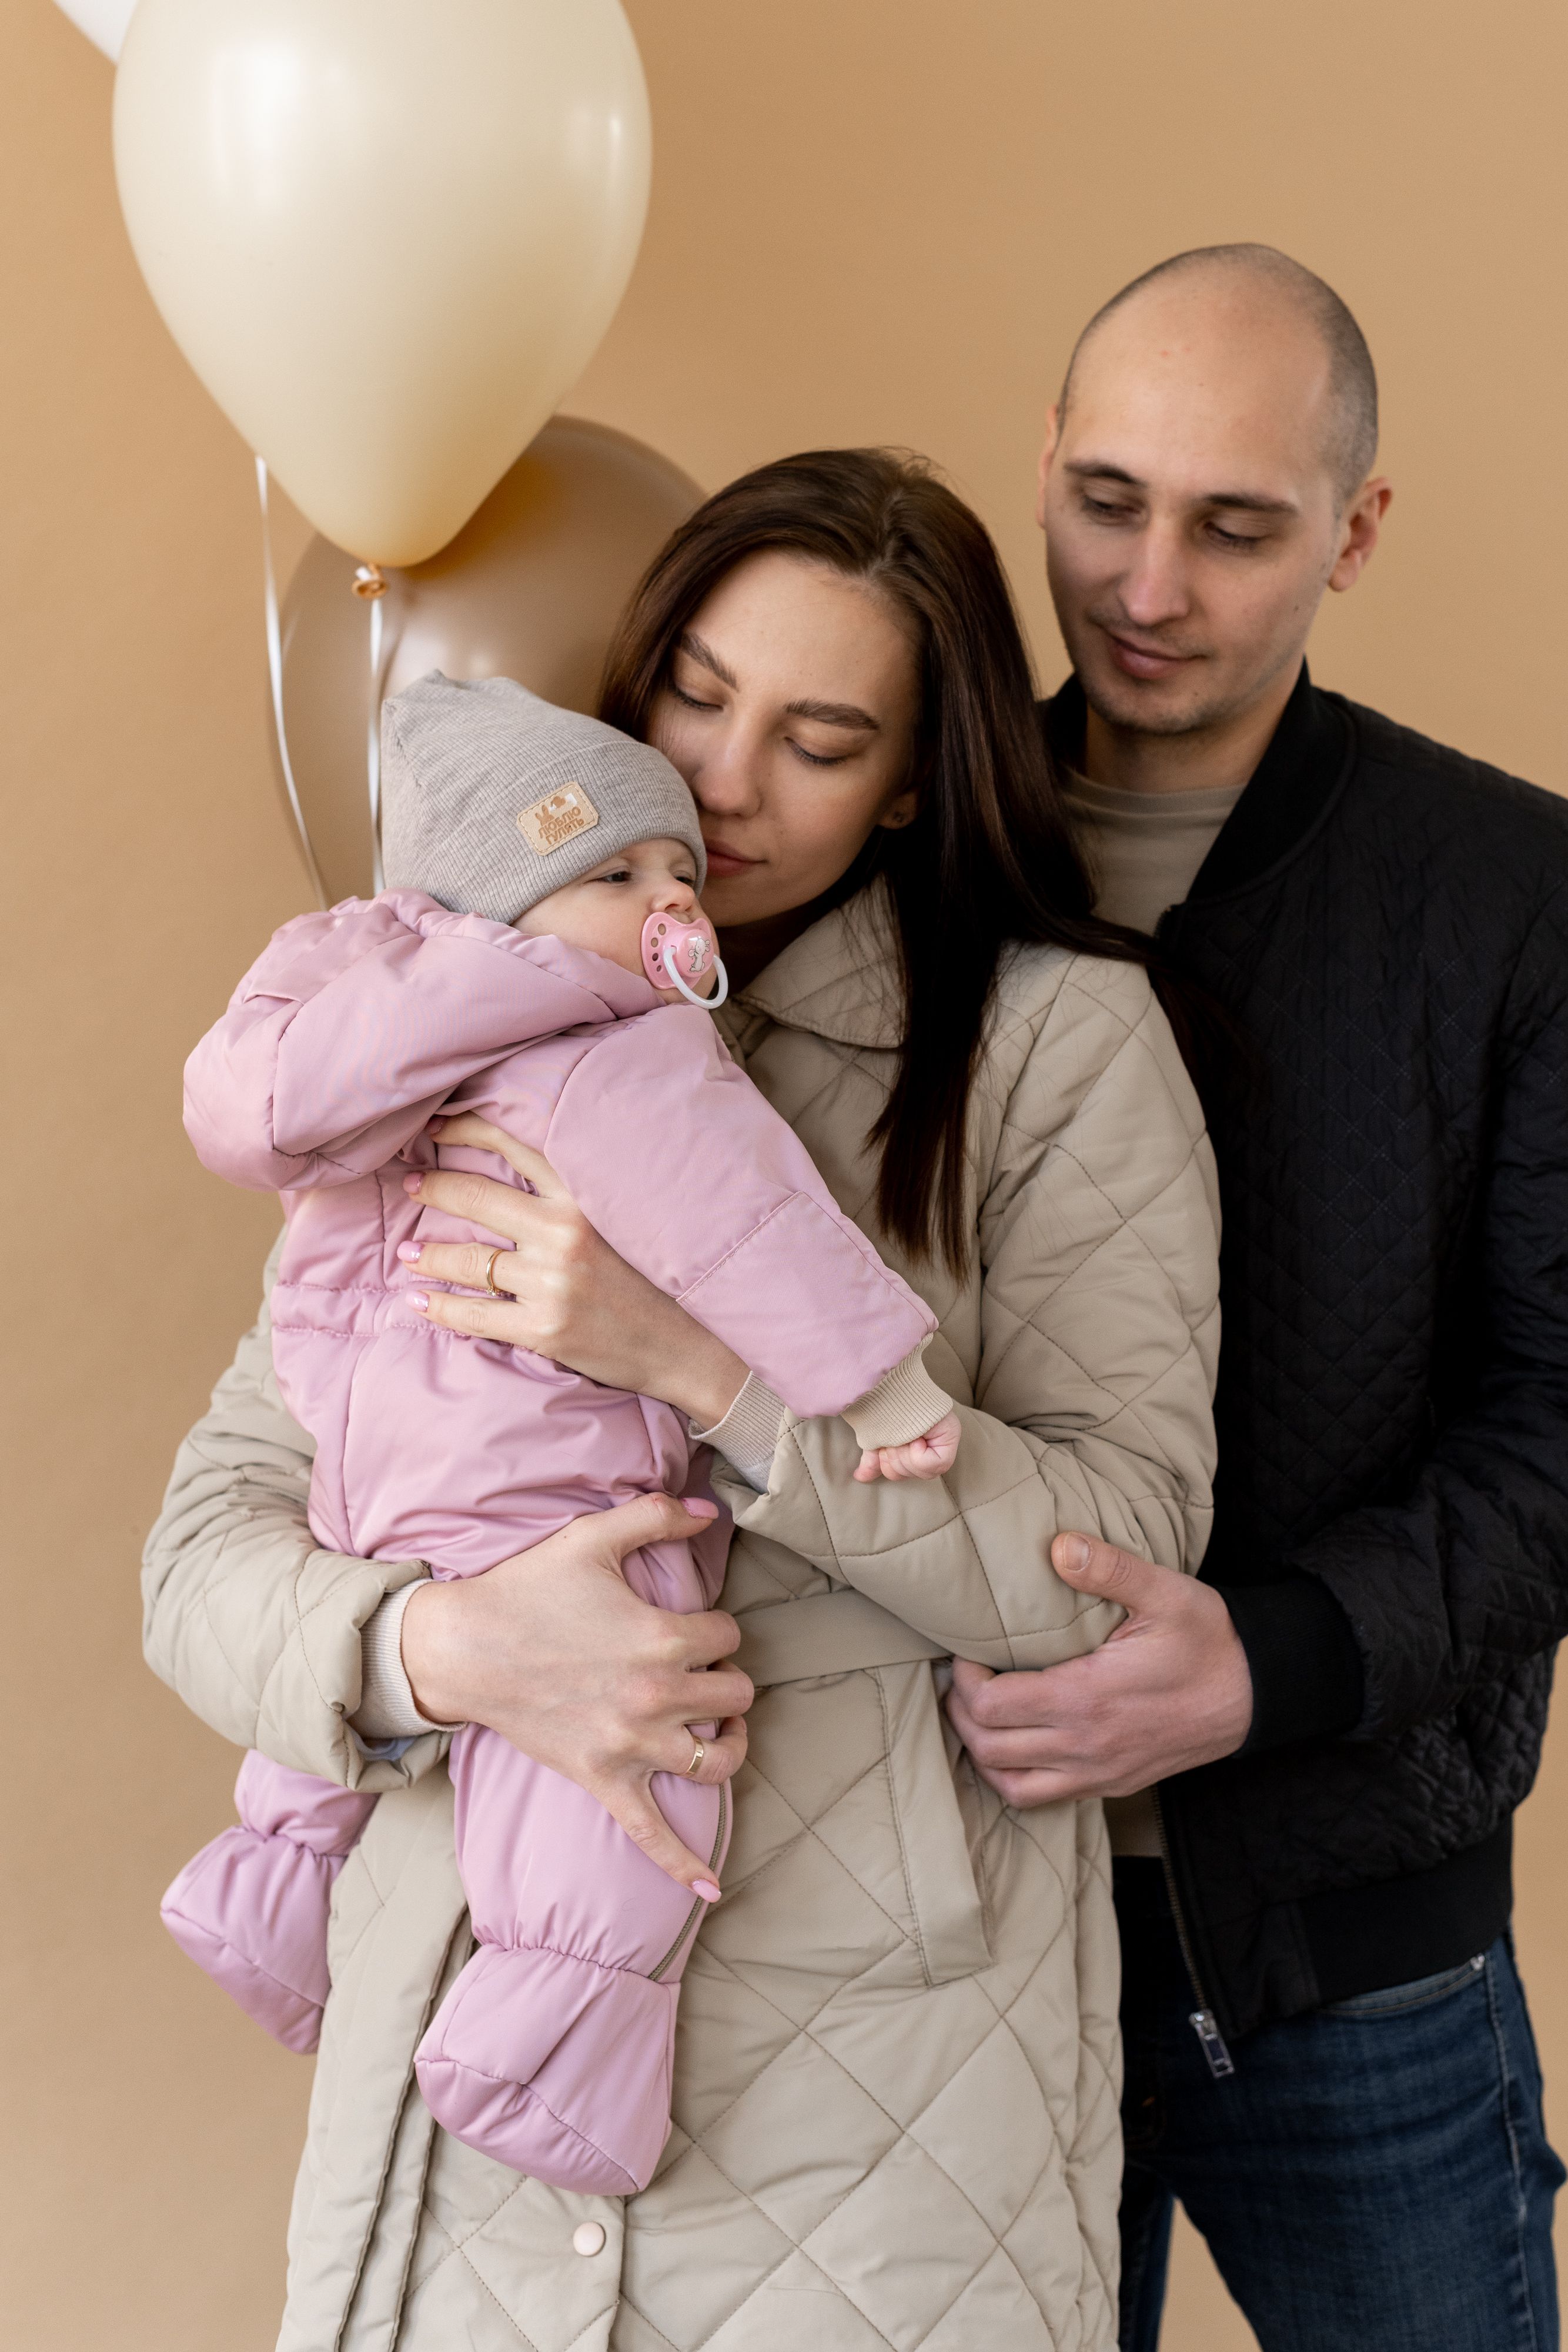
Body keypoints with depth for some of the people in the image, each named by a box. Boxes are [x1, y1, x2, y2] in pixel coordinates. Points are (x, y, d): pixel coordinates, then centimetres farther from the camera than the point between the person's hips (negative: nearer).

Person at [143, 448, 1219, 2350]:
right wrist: (437, 1645, -21)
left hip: (884, 2060, -3)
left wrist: (699, 1362, -23)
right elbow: (208, 1549, 1)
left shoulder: (1056, 1036, -3)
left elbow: (1117, 1554, -12)